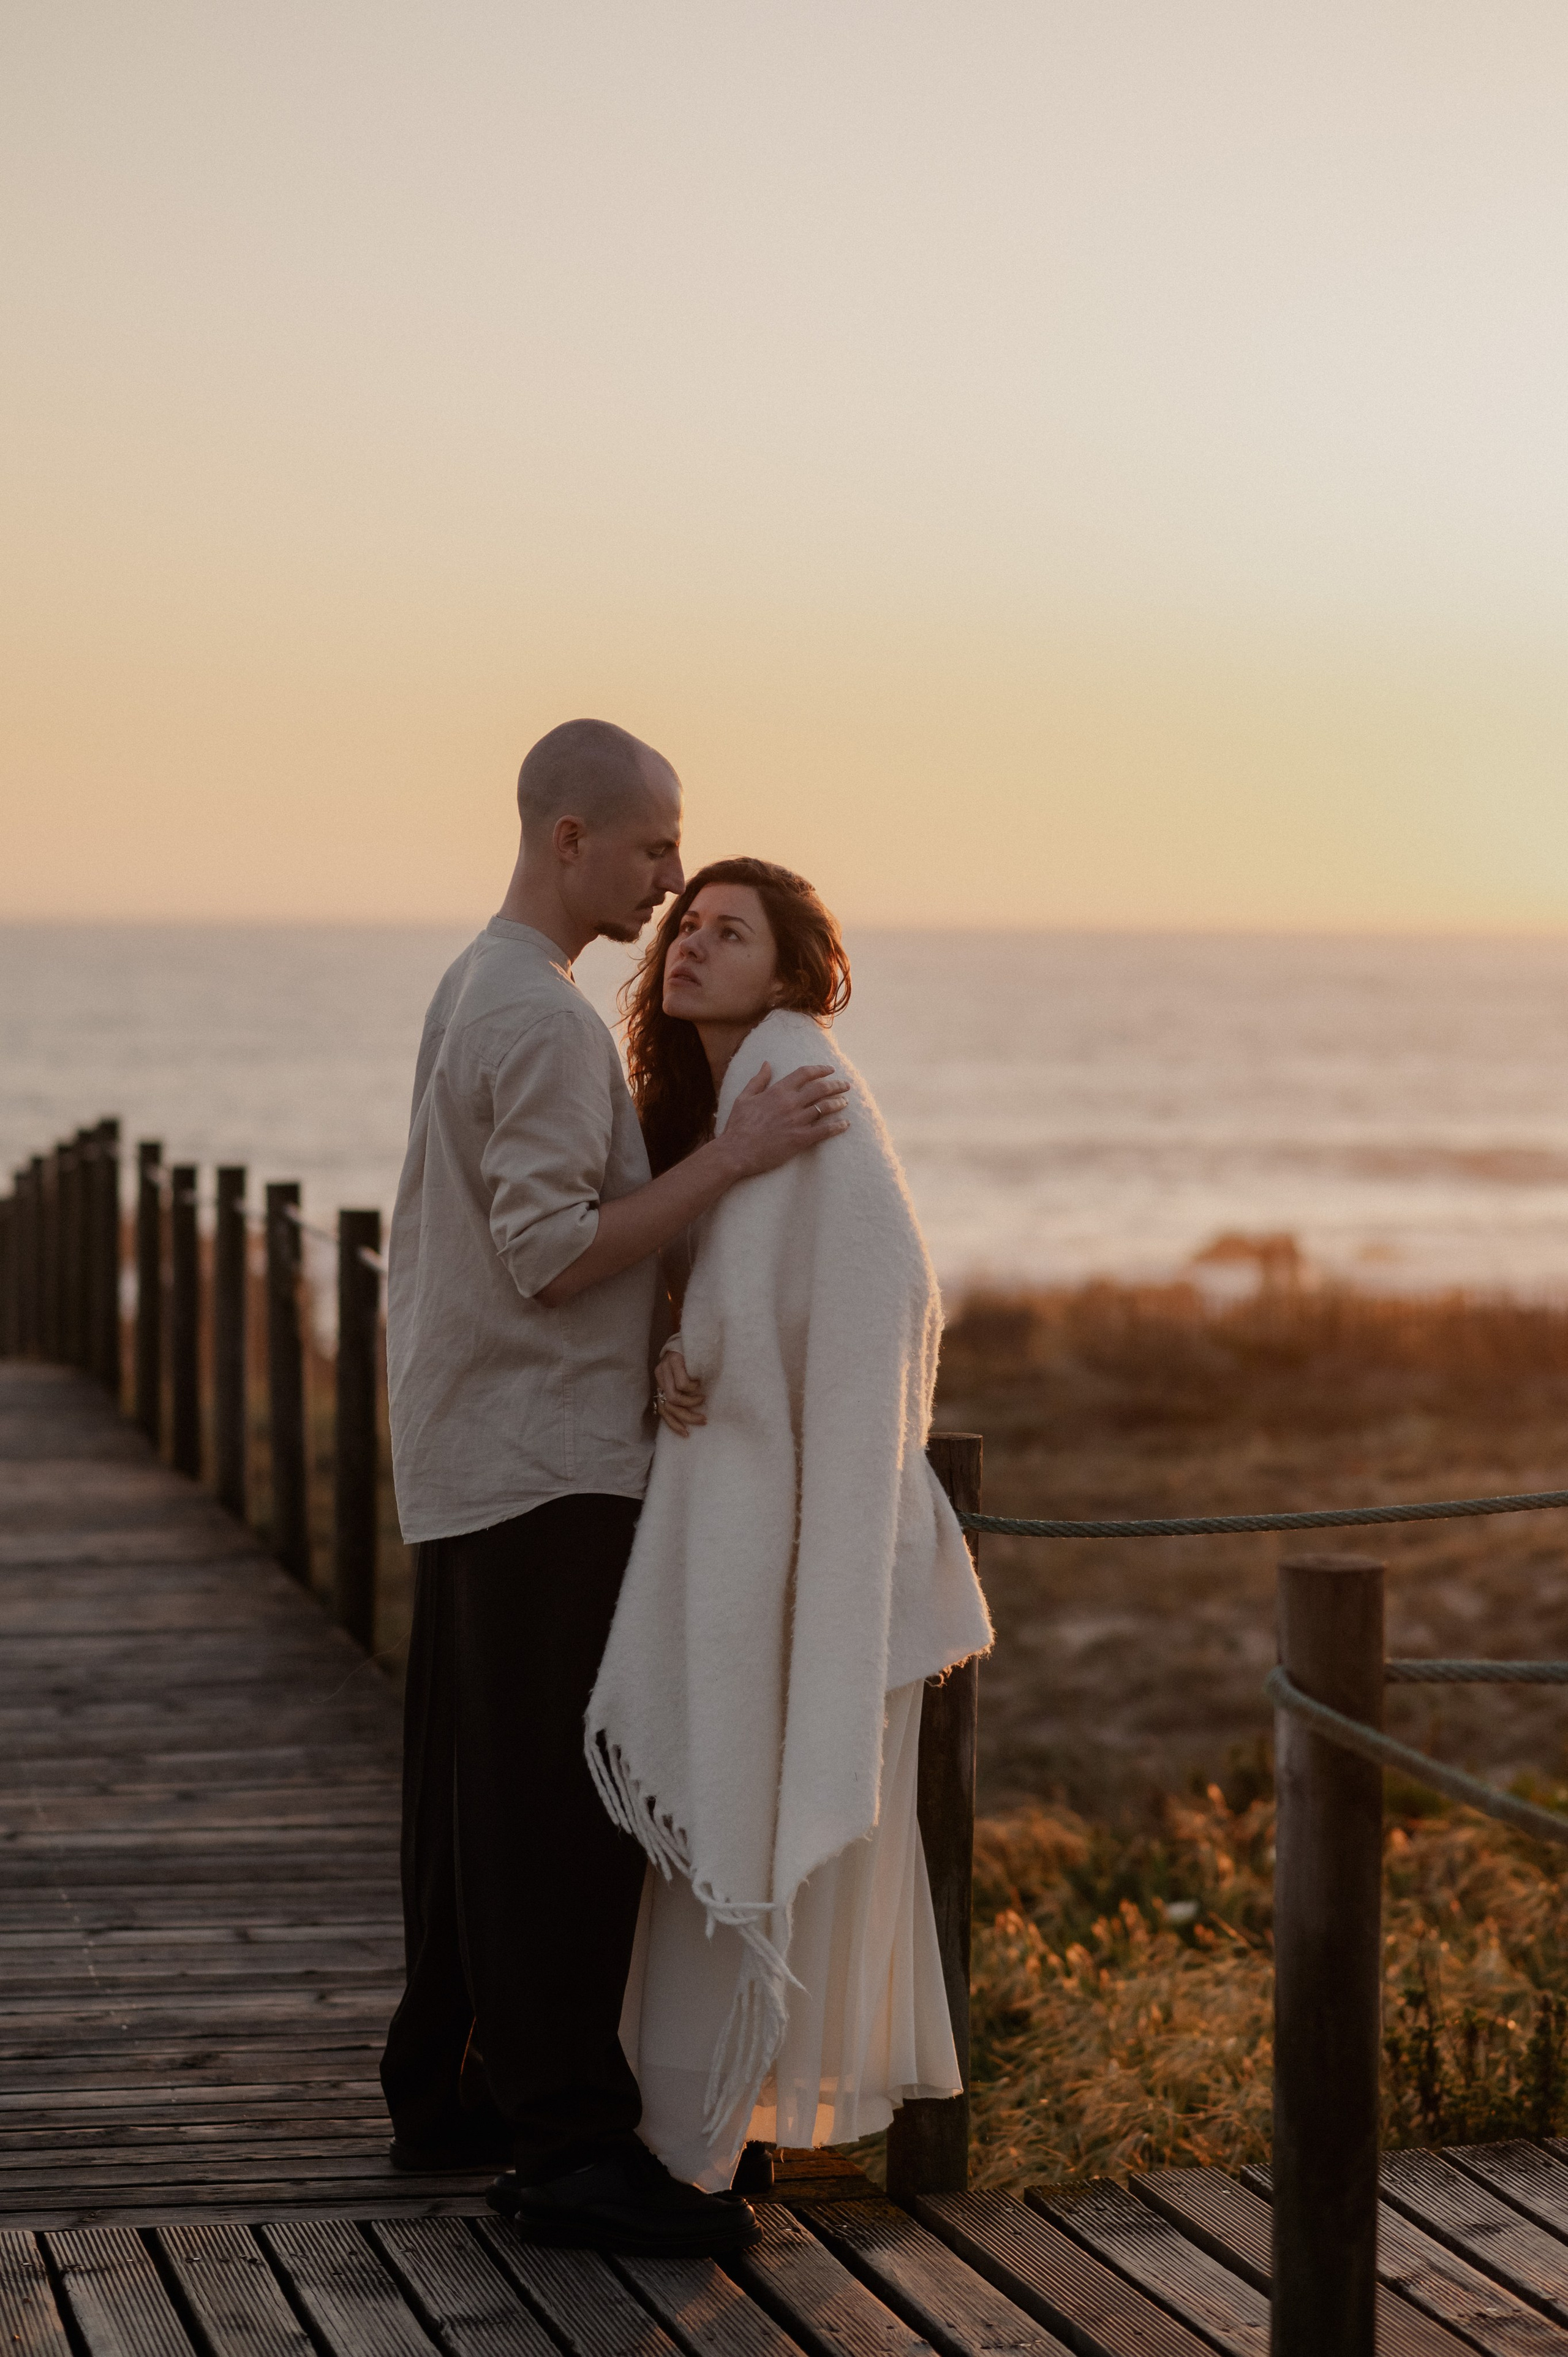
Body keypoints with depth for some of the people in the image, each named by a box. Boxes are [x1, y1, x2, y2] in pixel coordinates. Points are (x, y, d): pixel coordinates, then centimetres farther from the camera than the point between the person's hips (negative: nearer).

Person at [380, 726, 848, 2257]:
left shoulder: (472, 992, 16)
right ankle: (569, 2144, -10)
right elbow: (553, 1255, -22)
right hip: (546, 1464, -10)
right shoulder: (545, 1021, -16)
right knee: (561, 1802, -10)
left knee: (473, 1791, 14)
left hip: (468, 1455, 10)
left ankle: (444, 2092, 20)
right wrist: (735, 1156, -22)